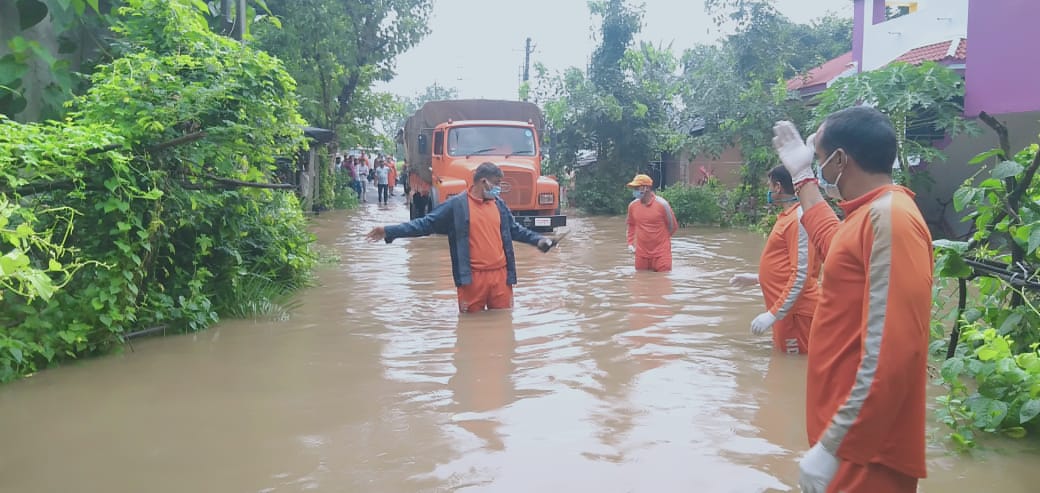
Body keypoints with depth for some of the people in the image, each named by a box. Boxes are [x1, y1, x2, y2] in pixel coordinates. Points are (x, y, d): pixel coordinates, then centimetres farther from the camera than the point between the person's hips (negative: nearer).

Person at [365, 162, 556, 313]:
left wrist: (538, 240, 14)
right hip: (473, 277, -4)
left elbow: (514, 230, 24)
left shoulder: (499, 204, 12)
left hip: (500, 274, 4)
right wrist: (390, 231, -13)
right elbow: (426, 224, -6)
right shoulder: (457, 205, -4)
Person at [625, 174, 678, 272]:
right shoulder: (632, 205, 1)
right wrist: (631, 243, 12)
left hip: (661, 252, -4)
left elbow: (673, 226, 2)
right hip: (641, 252, 4)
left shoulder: (662, 204, -10)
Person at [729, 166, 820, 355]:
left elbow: (801, 275, -23)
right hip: (787, 308, 10)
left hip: (794, 311, -10)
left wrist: (773, 314, -24)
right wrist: (757, 278, 22)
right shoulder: (788, 217, 13)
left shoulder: (799, 219, -18)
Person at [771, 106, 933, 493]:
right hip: (851, 424, 9)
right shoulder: (871, 213, 10)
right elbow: (833, 243, 35)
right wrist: (801, 175, 34)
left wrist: (833, 447, -27)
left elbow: (889, 352, -28)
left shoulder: (890, 218, -20)